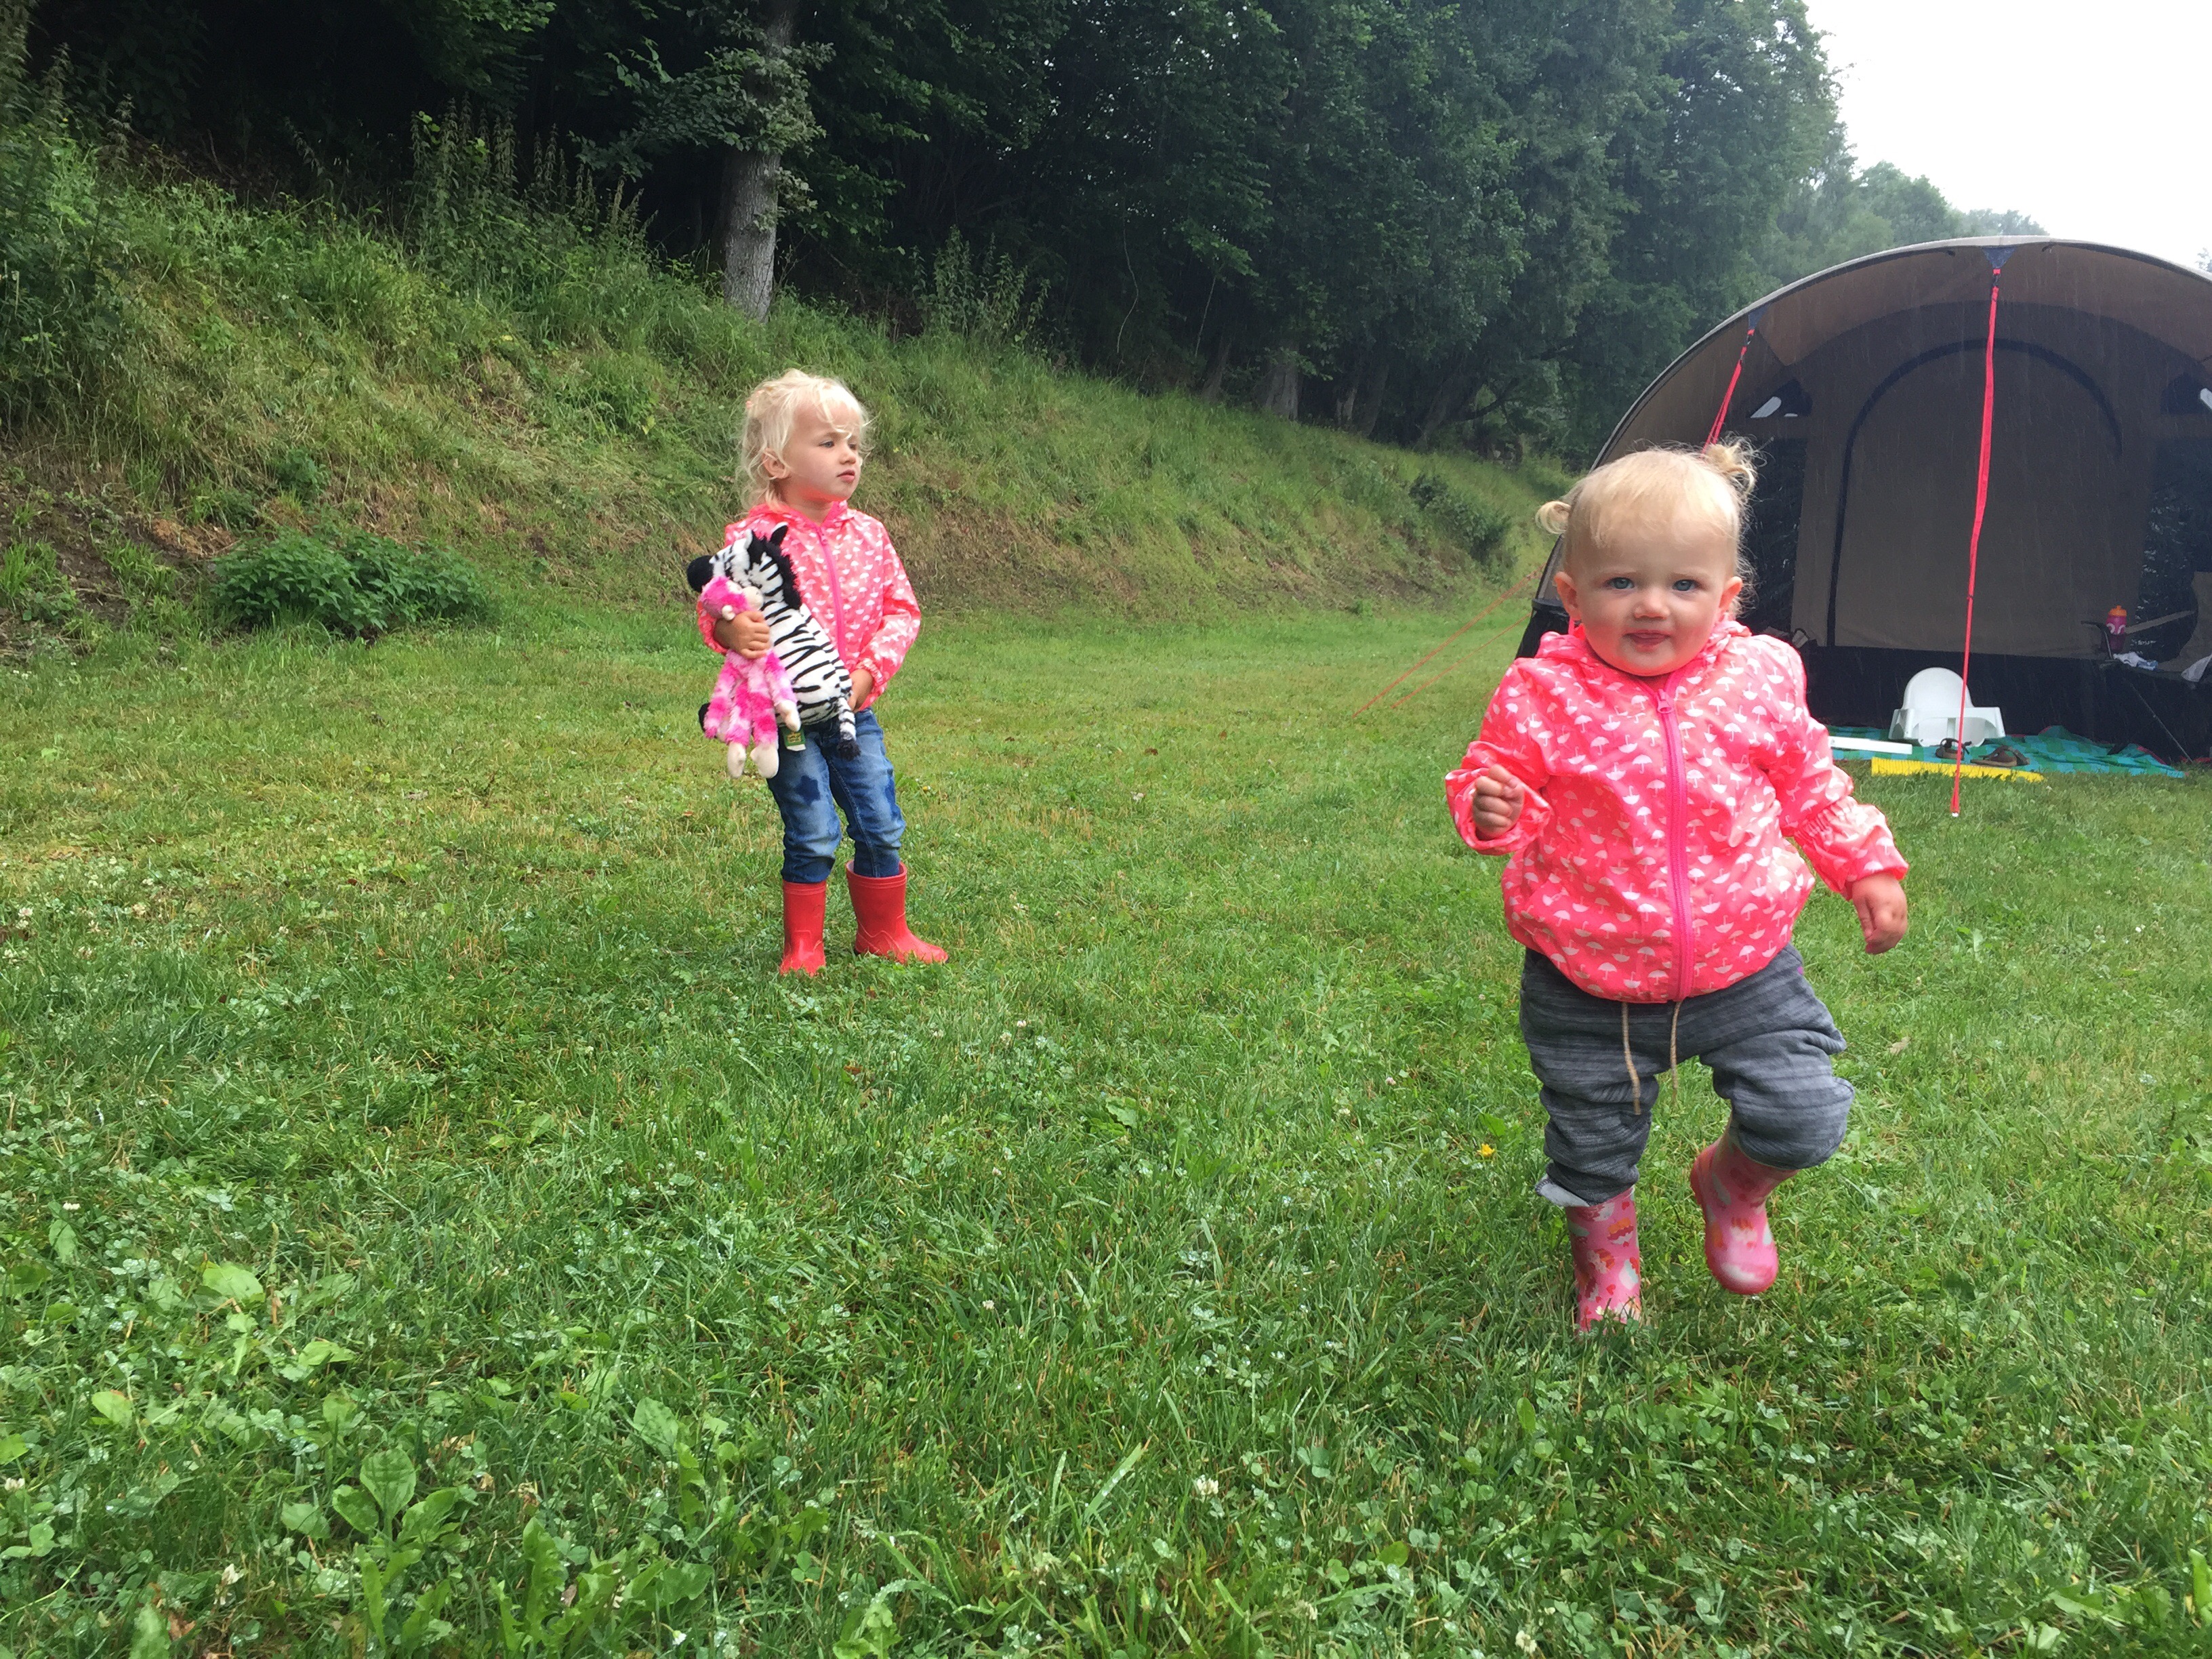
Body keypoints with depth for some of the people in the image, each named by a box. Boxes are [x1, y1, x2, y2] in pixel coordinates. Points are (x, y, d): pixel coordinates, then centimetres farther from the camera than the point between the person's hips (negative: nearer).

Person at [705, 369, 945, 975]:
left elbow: (902, 609, 4)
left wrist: (870, 669, -10)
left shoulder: (868, 534, 4)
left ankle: (884, 932, 30)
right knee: (813, 835, -5)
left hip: (855, 712, 5)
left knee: (881, 827, 9)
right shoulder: (753, 537, -10)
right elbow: (722, 611, -12)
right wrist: (732, 629, -36)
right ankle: (802, 948, 14)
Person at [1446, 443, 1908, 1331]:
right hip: (1589, 989, -1)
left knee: (1804, 1117, -4)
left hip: (1742, 966, 2)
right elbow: (1494, 777, -4)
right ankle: (1605, 1264, 43)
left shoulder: (1759, 680, -6)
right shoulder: (1545, 694, -14)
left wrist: (1867, 865, 8)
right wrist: (1487, 807, -26)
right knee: (1591, 1150, 11)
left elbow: (1809, 787, 10)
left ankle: (1732, 1186, 32)